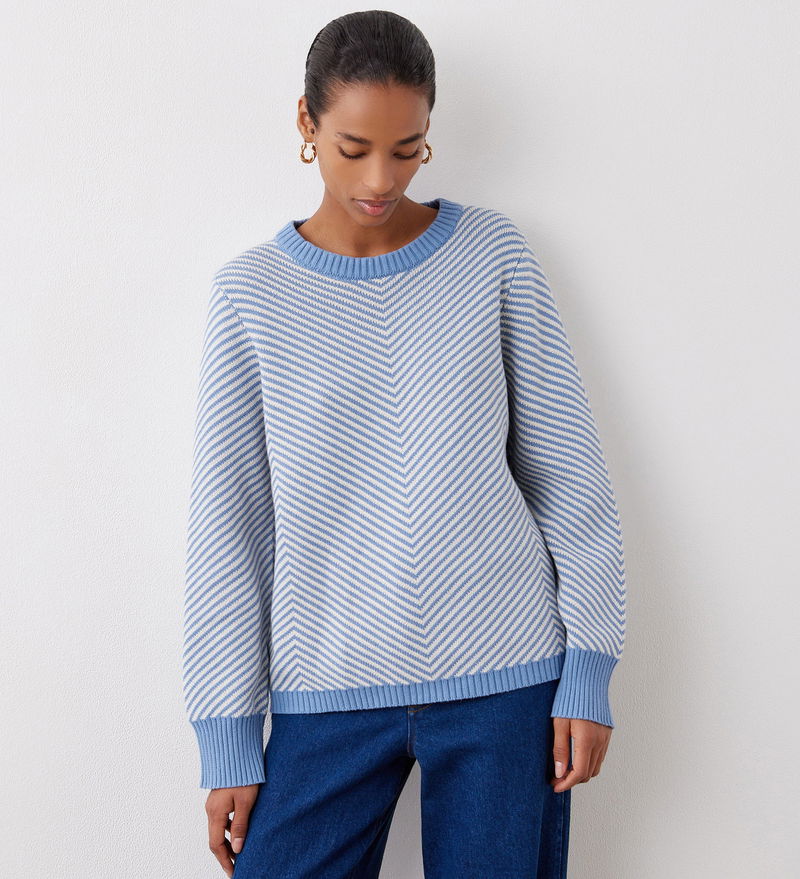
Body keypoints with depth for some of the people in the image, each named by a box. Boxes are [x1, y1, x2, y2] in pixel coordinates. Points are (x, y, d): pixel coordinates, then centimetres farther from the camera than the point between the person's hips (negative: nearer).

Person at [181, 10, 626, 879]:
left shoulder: (492, 253, 2)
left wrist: (588, 671, 0)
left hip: (505, 676, 0)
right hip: (325, 693, 1)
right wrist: (228, 737, 2)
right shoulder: (250, 291, 2)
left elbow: (568, 469, 4)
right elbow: (227, 523, 3)